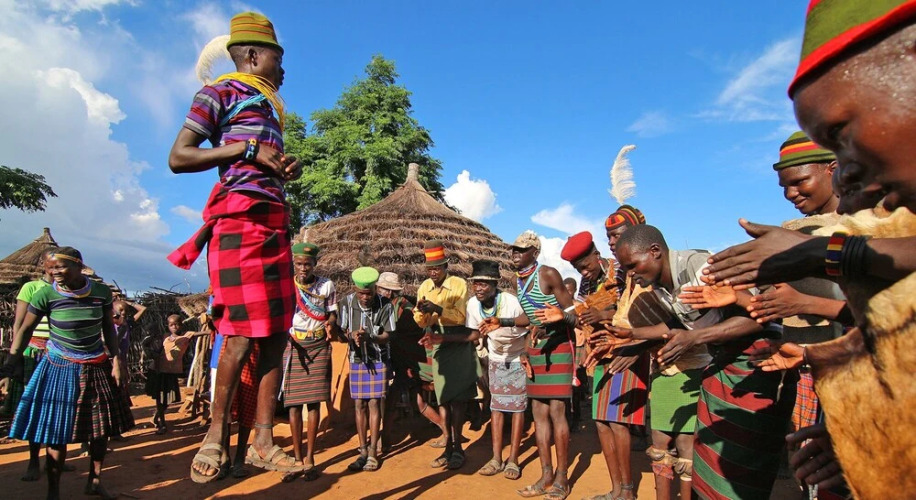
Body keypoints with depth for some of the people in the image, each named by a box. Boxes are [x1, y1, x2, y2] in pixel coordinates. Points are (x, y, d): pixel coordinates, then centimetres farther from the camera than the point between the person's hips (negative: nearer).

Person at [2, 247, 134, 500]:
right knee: (57, 431, 1)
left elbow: (108, 328, 3)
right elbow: (25, 329, -6)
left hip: (97, 367, 3)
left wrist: (116, 360, 0)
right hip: (60, 368, -3)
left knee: (102, 427, 10)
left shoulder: (101, 292, -6)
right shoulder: (45, 295, -12)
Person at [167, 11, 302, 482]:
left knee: (276, 333, 2)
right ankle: (217, 435, 9)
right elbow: (178, 157, -4)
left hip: (274, 218, 8)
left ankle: (262, 441, 8)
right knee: (244, 333, -10)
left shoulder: (269, 107, 28)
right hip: (240, 216, -8)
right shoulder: (222, 93, 5)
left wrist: (287, 169, 12)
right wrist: (247, 149, -9)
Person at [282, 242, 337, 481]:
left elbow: (332, 314, 6)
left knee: (313, 403, 2)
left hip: (318, 347, 0)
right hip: (293, 347, 0)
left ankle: (310, 458, 11)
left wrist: (331, 326, -17)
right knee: (294, 404, 2)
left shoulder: (327, 286, 1)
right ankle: (297, 458, 13)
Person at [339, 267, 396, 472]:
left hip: (378, 360, -2)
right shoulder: (347, 303, -9)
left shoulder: (385, 305, -15)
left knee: (374, 403, -1)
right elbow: (342, 331, -4)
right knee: (360, 405, 7)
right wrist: (352, 336, -26)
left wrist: (369, 337, -30)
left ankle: (373, 452, 9)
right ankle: (363, 451, 19)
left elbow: (387, 335, -11)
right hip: (357, 360, 2)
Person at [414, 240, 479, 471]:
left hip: (458, 343, -4)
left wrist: (438, 309, -30)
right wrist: (422, 311, -20)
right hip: (437, 343, 4)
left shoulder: (459, 284, -8)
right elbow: (420, 322, 2)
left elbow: (460, 316, -17)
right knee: (443, 397, 7)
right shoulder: (424, 287, 5)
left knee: (457, 396, -3)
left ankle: (457, 447, 6)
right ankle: (448, 446, 16)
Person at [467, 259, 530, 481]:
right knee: (496, 406, 6)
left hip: (518, 357, -4)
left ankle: (513, 460, 6)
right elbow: (476, 333, -2)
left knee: (517, 406, -1)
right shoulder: (472, 304, -14)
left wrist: (501, 322, -60)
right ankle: (497, 458, 13)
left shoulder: (510, 301, -31)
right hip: (496, 359, 5)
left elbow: (529, 320, -47)